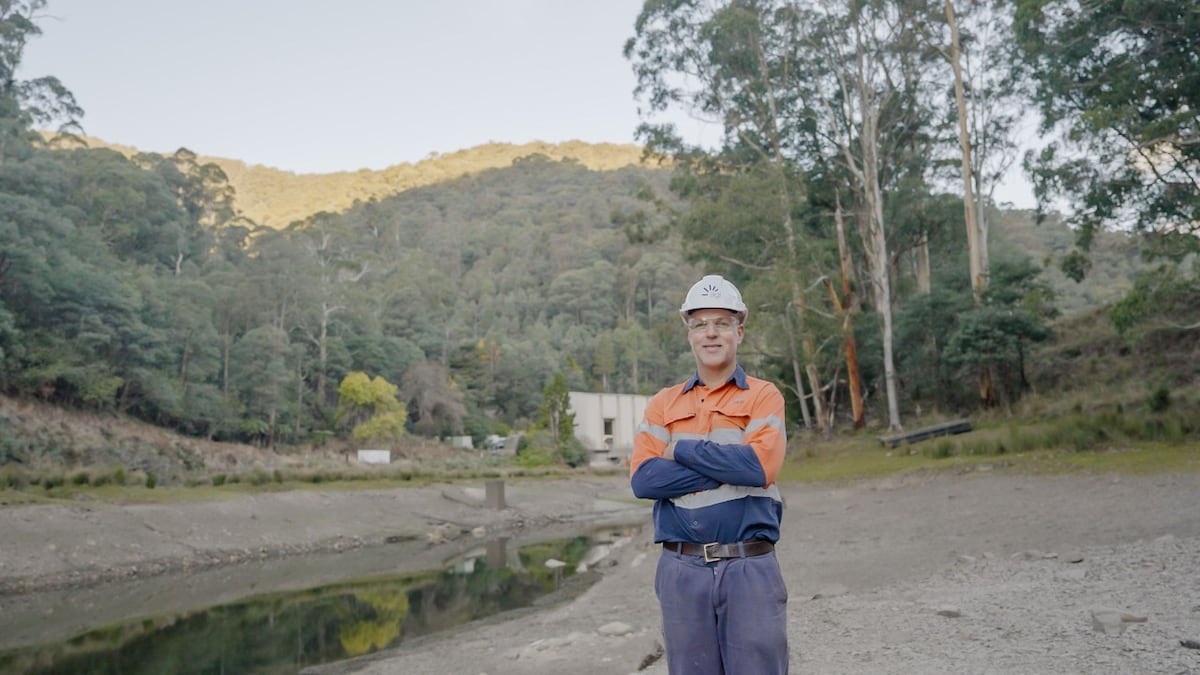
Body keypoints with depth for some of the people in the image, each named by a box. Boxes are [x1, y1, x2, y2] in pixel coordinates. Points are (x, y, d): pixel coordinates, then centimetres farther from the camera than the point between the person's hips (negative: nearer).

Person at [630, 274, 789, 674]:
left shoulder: (763, 396, 2)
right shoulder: (663, 404, 10)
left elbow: (760, 465, -15)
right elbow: (642, 479, -5)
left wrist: (681, 450, -7)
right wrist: (729, 466, -11)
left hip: (750, 568, -2)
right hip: (682, 570, 3)